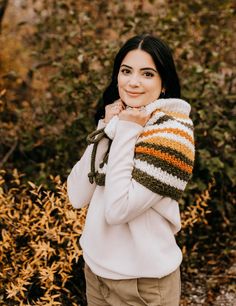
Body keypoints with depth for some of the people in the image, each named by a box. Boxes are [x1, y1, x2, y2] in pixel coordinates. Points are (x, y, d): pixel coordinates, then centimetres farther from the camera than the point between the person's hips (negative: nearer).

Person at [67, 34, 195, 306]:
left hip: (143, 281, -6)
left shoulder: (171, 131, -17)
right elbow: (77, 197, -7)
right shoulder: (117, 120, 1)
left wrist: (127, 131, -20)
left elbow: (117, 209, -24)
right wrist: (106, 129, -12)